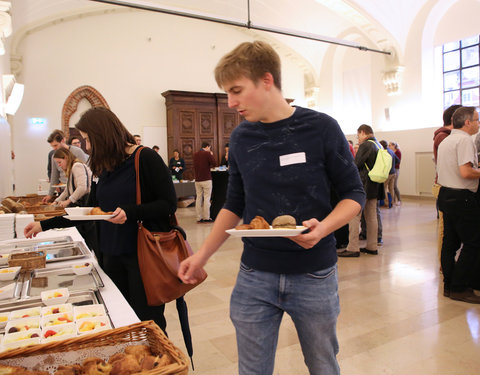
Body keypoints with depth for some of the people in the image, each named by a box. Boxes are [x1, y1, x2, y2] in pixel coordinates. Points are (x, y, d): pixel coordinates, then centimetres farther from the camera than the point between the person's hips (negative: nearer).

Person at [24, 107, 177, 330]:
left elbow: (169, 204, -12)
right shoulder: (106, 167, 11)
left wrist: (131, 212, -24)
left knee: (147, 323, 1)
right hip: (112, 254, 7)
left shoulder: (145, 158, -10)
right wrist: (44, 225, 18)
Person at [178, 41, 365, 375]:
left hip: (314, 275, -2)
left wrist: (323, 227, -22)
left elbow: (354, 194, -3)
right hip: (254, 277, 3)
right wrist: (203, 254, 4)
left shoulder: (321, 128, -9)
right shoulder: (241, 138, 2)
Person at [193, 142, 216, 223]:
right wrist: (211, 155, 7)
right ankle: (206, 218, -1)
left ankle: (199, 218, 9)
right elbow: (213, 164, -5)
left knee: (199, 197, 8)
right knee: (207, 198, -1)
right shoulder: (207, 154, -8)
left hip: (197, 179, 6)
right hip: (206, 179, -5)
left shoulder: (195, 154, 11)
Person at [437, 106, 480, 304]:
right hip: (462, 198, -9)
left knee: (450, 242, 12)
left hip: (445, 195, 9)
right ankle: (459, 288, 2)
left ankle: (449, 285, 18)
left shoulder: (445, 141, 16)